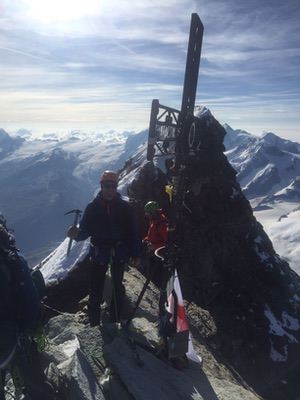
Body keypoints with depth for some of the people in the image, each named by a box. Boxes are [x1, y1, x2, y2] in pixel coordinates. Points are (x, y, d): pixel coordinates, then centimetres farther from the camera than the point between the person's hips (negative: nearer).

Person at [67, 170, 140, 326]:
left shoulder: (124, 207, -5)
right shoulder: (92, 207, -5)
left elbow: (132, 232, -4)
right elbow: (85, 230, -8)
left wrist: (135, 254, -3)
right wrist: (76, 234, -31)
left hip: (119, 253, 1)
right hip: (98, 253, 0)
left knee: (117, 286, 15)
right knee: (96, 289, 3)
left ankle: (116, 319, 32)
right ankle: (94, 323, 18)